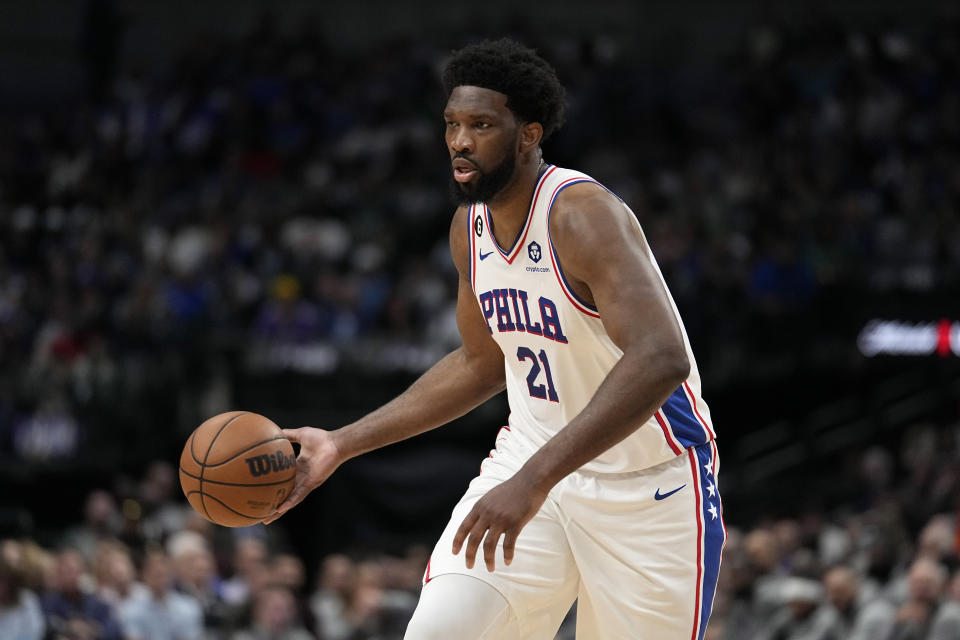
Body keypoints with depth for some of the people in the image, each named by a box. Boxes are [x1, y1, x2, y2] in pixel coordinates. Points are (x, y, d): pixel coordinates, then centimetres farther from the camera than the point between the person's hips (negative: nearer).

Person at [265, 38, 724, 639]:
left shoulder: (582, 215, -23)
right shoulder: (470, 227, 2)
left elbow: (659, 359, -36)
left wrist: (535, 479, -42)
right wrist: (343, 443, 11)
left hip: (649, 482, -6)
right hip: (533, 462, 6)